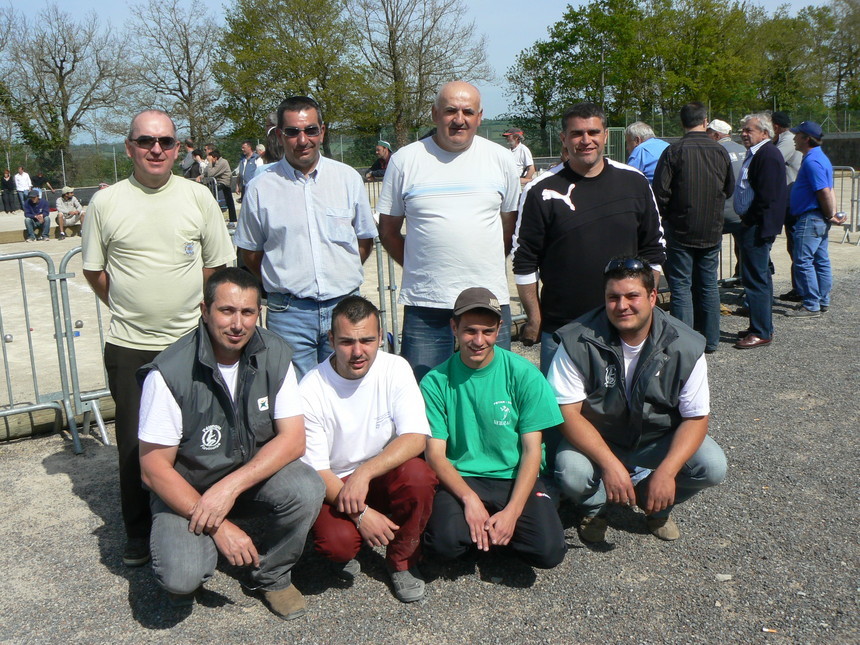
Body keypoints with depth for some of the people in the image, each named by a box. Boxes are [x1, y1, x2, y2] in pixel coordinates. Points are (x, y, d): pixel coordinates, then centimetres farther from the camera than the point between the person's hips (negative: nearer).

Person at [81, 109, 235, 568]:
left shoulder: (198, 197, 2)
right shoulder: (105, 202, 1)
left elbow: (218, 263, 7)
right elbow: (94, 270, 9)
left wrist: (184, 306, 3)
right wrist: (129, 307, 4)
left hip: (190, 340, 0)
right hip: (129, 346, 0)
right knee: (134, 444, 7)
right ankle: (139, 534, 24)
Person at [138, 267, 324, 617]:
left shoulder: (274, 355, -11)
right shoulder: (170, 372, -22)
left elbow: (293, 439, -14)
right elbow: (154, 467, -18)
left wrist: (230, 487, -27)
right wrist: (218, 526, -22)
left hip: (254, 473, 3)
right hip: (186, 487, -3)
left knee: (307, 489, -27)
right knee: (181, 577, -27)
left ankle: (271, 576, 1)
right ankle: (188, 558, 12)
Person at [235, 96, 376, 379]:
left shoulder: (348, 178, 5)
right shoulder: (261, 187, 1)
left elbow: (365, 240, 13)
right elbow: (250, 253, 9)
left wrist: (341, 278, 6)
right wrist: (281, 285, 3)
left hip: (344, 306, 2)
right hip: (288, 313, -1)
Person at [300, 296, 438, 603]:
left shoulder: (395, 369, -10)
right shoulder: (311, 390, -16)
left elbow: (416, 437, -20)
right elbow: (315, 470, -13)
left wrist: (364, 473, -33)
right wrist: (360, 514, -24)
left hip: (387, 475, 2)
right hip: (334, 485, -2)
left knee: (418, 473, -31)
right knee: (335, 540, -31)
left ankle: (402, 560, -2)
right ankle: (345, 553, 10)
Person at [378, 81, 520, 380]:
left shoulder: (501, 159, 7)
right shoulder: (405, 160, 3)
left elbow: (511, 224, 15)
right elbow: (388, 230, 8)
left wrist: (485, 268, 8)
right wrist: (423, 268, 1)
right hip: (425, 304, -1)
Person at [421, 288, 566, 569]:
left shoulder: (523, 374, -5)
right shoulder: (436, 381, -4)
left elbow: (532, 450, -6)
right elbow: (435, 454, -5)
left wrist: (512, 510, -17)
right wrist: (470, 498, -21)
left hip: (515, 478, 0)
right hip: (461, 479, 0)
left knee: (548, 551, -22)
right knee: (445, 542, -29)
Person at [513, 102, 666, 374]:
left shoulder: (634, 183, 4)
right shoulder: (542, 191, -4)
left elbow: (653, 249, 11)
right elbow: (524, 261, -1)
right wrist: (534, 318, -2)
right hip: (559, 329, -2)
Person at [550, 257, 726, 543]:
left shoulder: (685, 346, -16)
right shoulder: (578, 342, -21)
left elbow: (696, 418, -12)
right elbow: (568, 414, -21)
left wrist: (667, 470, -28)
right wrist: (610, 464, -32)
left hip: (659, 441, 2)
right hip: (595, 441, -2)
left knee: (712, 466, -22)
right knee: (571, 472, -33)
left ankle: (655, 505, 11)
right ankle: (594, 508, 7)